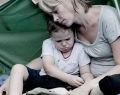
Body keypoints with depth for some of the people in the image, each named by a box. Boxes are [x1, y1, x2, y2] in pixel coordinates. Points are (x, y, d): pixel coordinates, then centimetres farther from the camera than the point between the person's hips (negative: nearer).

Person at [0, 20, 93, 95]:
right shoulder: (48, 44, 3)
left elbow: (86, 73, 1)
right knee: (18, 68, -19)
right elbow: (48, 67, -11)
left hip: (67, 85, -1)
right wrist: (68, 78, -25)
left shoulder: (79, 49, 2)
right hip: (43, 79, 2)